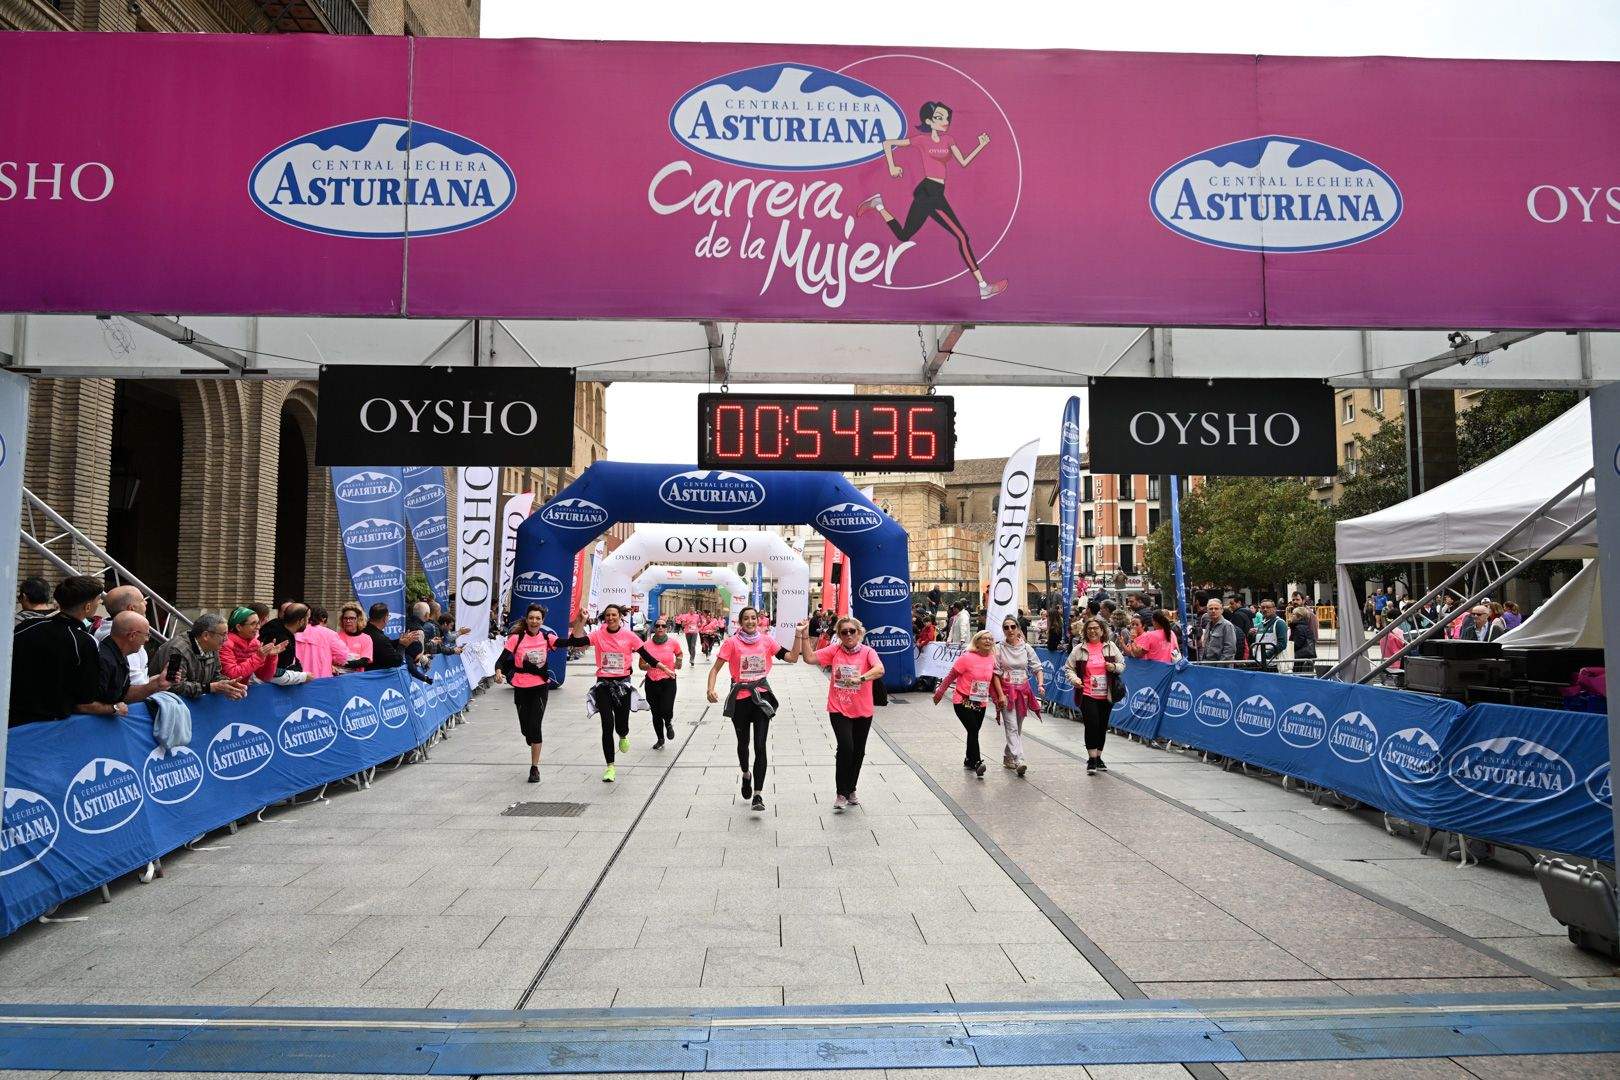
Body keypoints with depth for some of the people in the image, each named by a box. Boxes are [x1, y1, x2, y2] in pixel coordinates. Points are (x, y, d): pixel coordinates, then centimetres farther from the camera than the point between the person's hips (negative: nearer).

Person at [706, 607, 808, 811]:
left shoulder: (766, 641, 0)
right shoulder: (732, 642, -7)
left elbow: (792, 658, -1)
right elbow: (716, 668, -8)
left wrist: (798, 634, -9)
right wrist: (711, 689, -24)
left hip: (761, 697, 0)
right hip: (740, 698, 0)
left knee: (760, 746, -8)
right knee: (743, 743, 18)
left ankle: (758, 794, -6)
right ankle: (746, 774, 48)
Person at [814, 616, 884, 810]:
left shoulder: (867, 652, -8)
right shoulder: (834, 650, -2)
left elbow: (879, 670, -26)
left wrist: (861, 678, -42)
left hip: (862, 711, 1)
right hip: (839, 710, -1)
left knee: (858, 751, 13)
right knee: (845, 747, -16)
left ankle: (851, 790, 35)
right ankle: (840, 794, -3)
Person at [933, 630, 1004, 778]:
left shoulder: (991, 660, 2)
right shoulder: (967, 657, -16)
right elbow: (951, 676, -8)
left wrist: (998, 697, 14)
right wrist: (940, 692, -4)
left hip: (981, 703, 6)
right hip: (963, 702, -6)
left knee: (974, 732, 14)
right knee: (973, 731, -15)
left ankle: (969, 760, 31)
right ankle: (977, 763, -16)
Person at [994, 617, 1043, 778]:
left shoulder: (1026, 648, 4)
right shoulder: (999, 649, -3)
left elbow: (1037, 668, 5)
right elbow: (996, 674, -5)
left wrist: (1040, 684, -12)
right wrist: (1001, 695, -13)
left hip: (1023, 690, 3)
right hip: (1007, 690, -3)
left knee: (1018, 727, 11)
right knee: (1012, 727, -12)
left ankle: (1008, 757, 26)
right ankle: (1018, 760, -21)